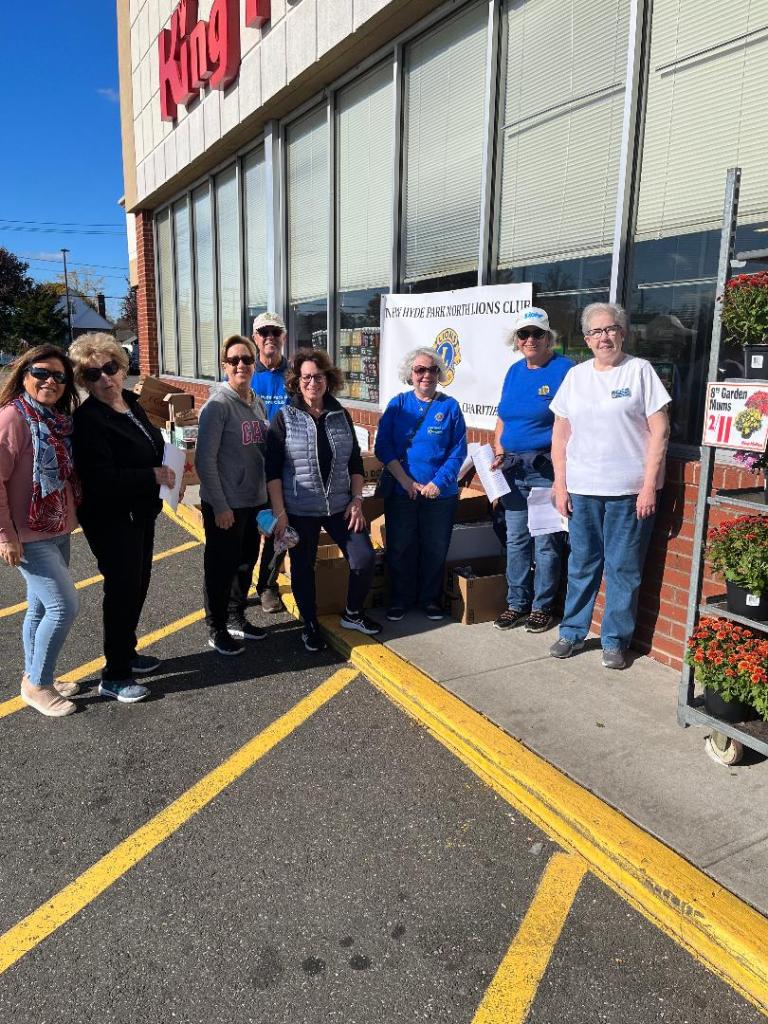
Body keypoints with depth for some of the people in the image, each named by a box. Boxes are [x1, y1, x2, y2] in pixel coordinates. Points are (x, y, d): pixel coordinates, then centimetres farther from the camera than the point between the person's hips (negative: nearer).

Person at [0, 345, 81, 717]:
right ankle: (37, 684, 10)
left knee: (41, 607, 17)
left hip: (57, 531, 8)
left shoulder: (58, 419, 8)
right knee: (64, 605, -8)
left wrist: (72, 517, 12)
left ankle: (34, 679, 32)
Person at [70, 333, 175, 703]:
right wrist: (153, 476, -25)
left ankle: (126, 653, 37)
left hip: (140, 512, 8)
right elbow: (100, 478, -28)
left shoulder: (131, 403, 6)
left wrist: (166, 471, 0)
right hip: (111, 519, -8)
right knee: (122, 589, -1)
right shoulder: (88, 418, -20)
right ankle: (114, 676, 14)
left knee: (137, 585, 18)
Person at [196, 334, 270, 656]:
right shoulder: (218, 404, -14)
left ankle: (236, 619, 37)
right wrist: (220, 506, -18)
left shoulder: (258, 403, 7)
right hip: (225, 505, -7)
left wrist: (267, 495, 11)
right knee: (222, 568, 6)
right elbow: (205, 460, -17)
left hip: (254, 501, 7)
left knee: (246, 563, 19)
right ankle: (217, 630, 23)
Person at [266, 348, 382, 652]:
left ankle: (353, 614, 24)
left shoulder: (341, 415, 5)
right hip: (299, 510, -3)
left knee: (364, 559, -1)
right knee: (302, 568, 9)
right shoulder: (284, 418, -4)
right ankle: (310, 625, 29)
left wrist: (357, 500, 1)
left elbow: (355, 462, 10)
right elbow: (272, 469, -7)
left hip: (340, 506, 3)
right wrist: (279, 512, -13)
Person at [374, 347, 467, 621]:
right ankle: (400, 599, 25)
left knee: (435, 550, 10)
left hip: (440, 494, 0)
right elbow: (383, 447, -4)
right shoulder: (398, 404, 1)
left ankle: (431, 599, 28)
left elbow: (458, 451, -3)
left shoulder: (450, 406, 0)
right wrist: (407, 482, -13)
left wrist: (438, 483, -15)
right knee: (399, 548, 7)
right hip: (400, 492, 0)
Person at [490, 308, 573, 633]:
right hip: (513, 469, 6)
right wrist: (499, 456, 5)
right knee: (516, 541, 12)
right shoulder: (514, 371, 13)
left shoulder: (564, 369, -7)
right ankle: (516, 603, 24)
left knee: (546, 543, 2)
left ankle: (542, 607, 16)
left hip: (546, 468, -6)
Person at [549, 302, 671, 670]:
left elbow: (660, 430, -4)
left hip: (629, 490, -3)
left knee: (623, 569, 5)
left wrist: (649, 485, -10)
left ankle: (615, 641, 18)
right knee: (581, 564, 11)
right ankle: (572, 633, 25)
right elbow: (560, 432, 11)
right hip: (582, 488, 3)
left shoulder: (640, 370, -1)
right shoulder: (576, 375, 9)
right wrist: (560, 484, 4)